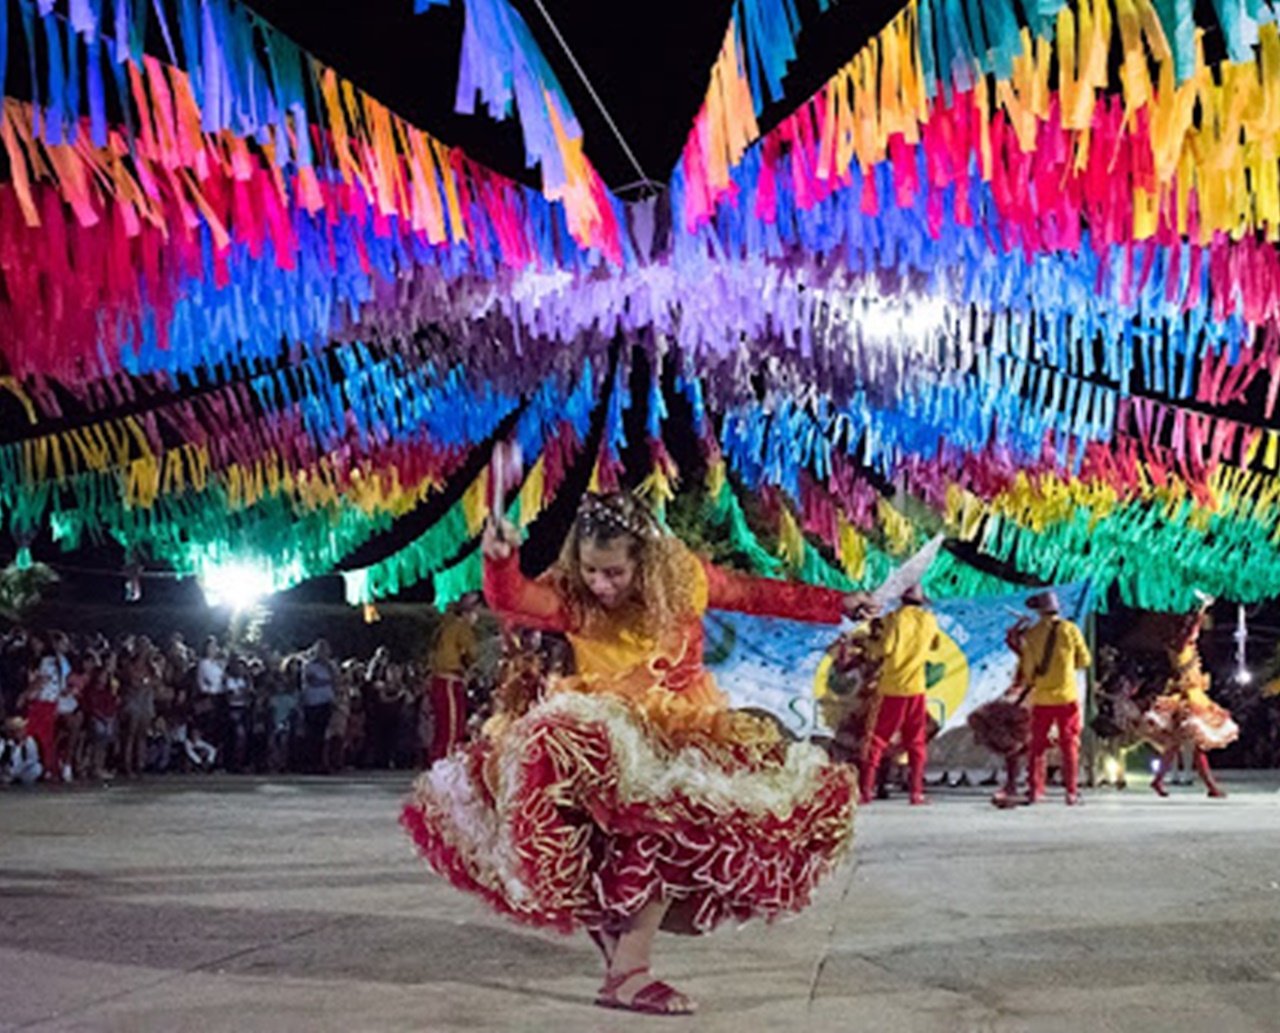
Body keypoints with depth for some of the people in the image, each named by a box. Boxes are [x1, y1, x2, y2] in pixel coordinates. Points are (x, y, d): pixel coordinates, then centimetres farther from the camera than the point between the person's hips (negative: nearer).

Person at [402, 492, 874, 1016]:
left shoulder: (684, 579, -3)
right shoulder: (573, 599, -8)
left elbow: (758, 595, 10)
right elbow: (512, 601, -26)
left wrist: (840, 605, 13)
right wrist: (500, 560, -48)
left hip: (682, 734, 1)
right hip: (606, 738, -1)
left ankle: (627, 972, -12)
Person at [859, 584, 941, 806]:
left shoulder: (896, 618, -6)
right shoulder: (929, 620, 5)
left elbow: (885, 648, -16)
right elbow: (936, 644, 23)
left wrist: (874, 644, 3)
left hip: (891, 688, -3)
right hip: (916, 688, 3)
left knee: (877, 739, 2)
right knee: (916, 741, 10)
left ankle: (867, 789, -4)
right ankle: (917, 791, 7)